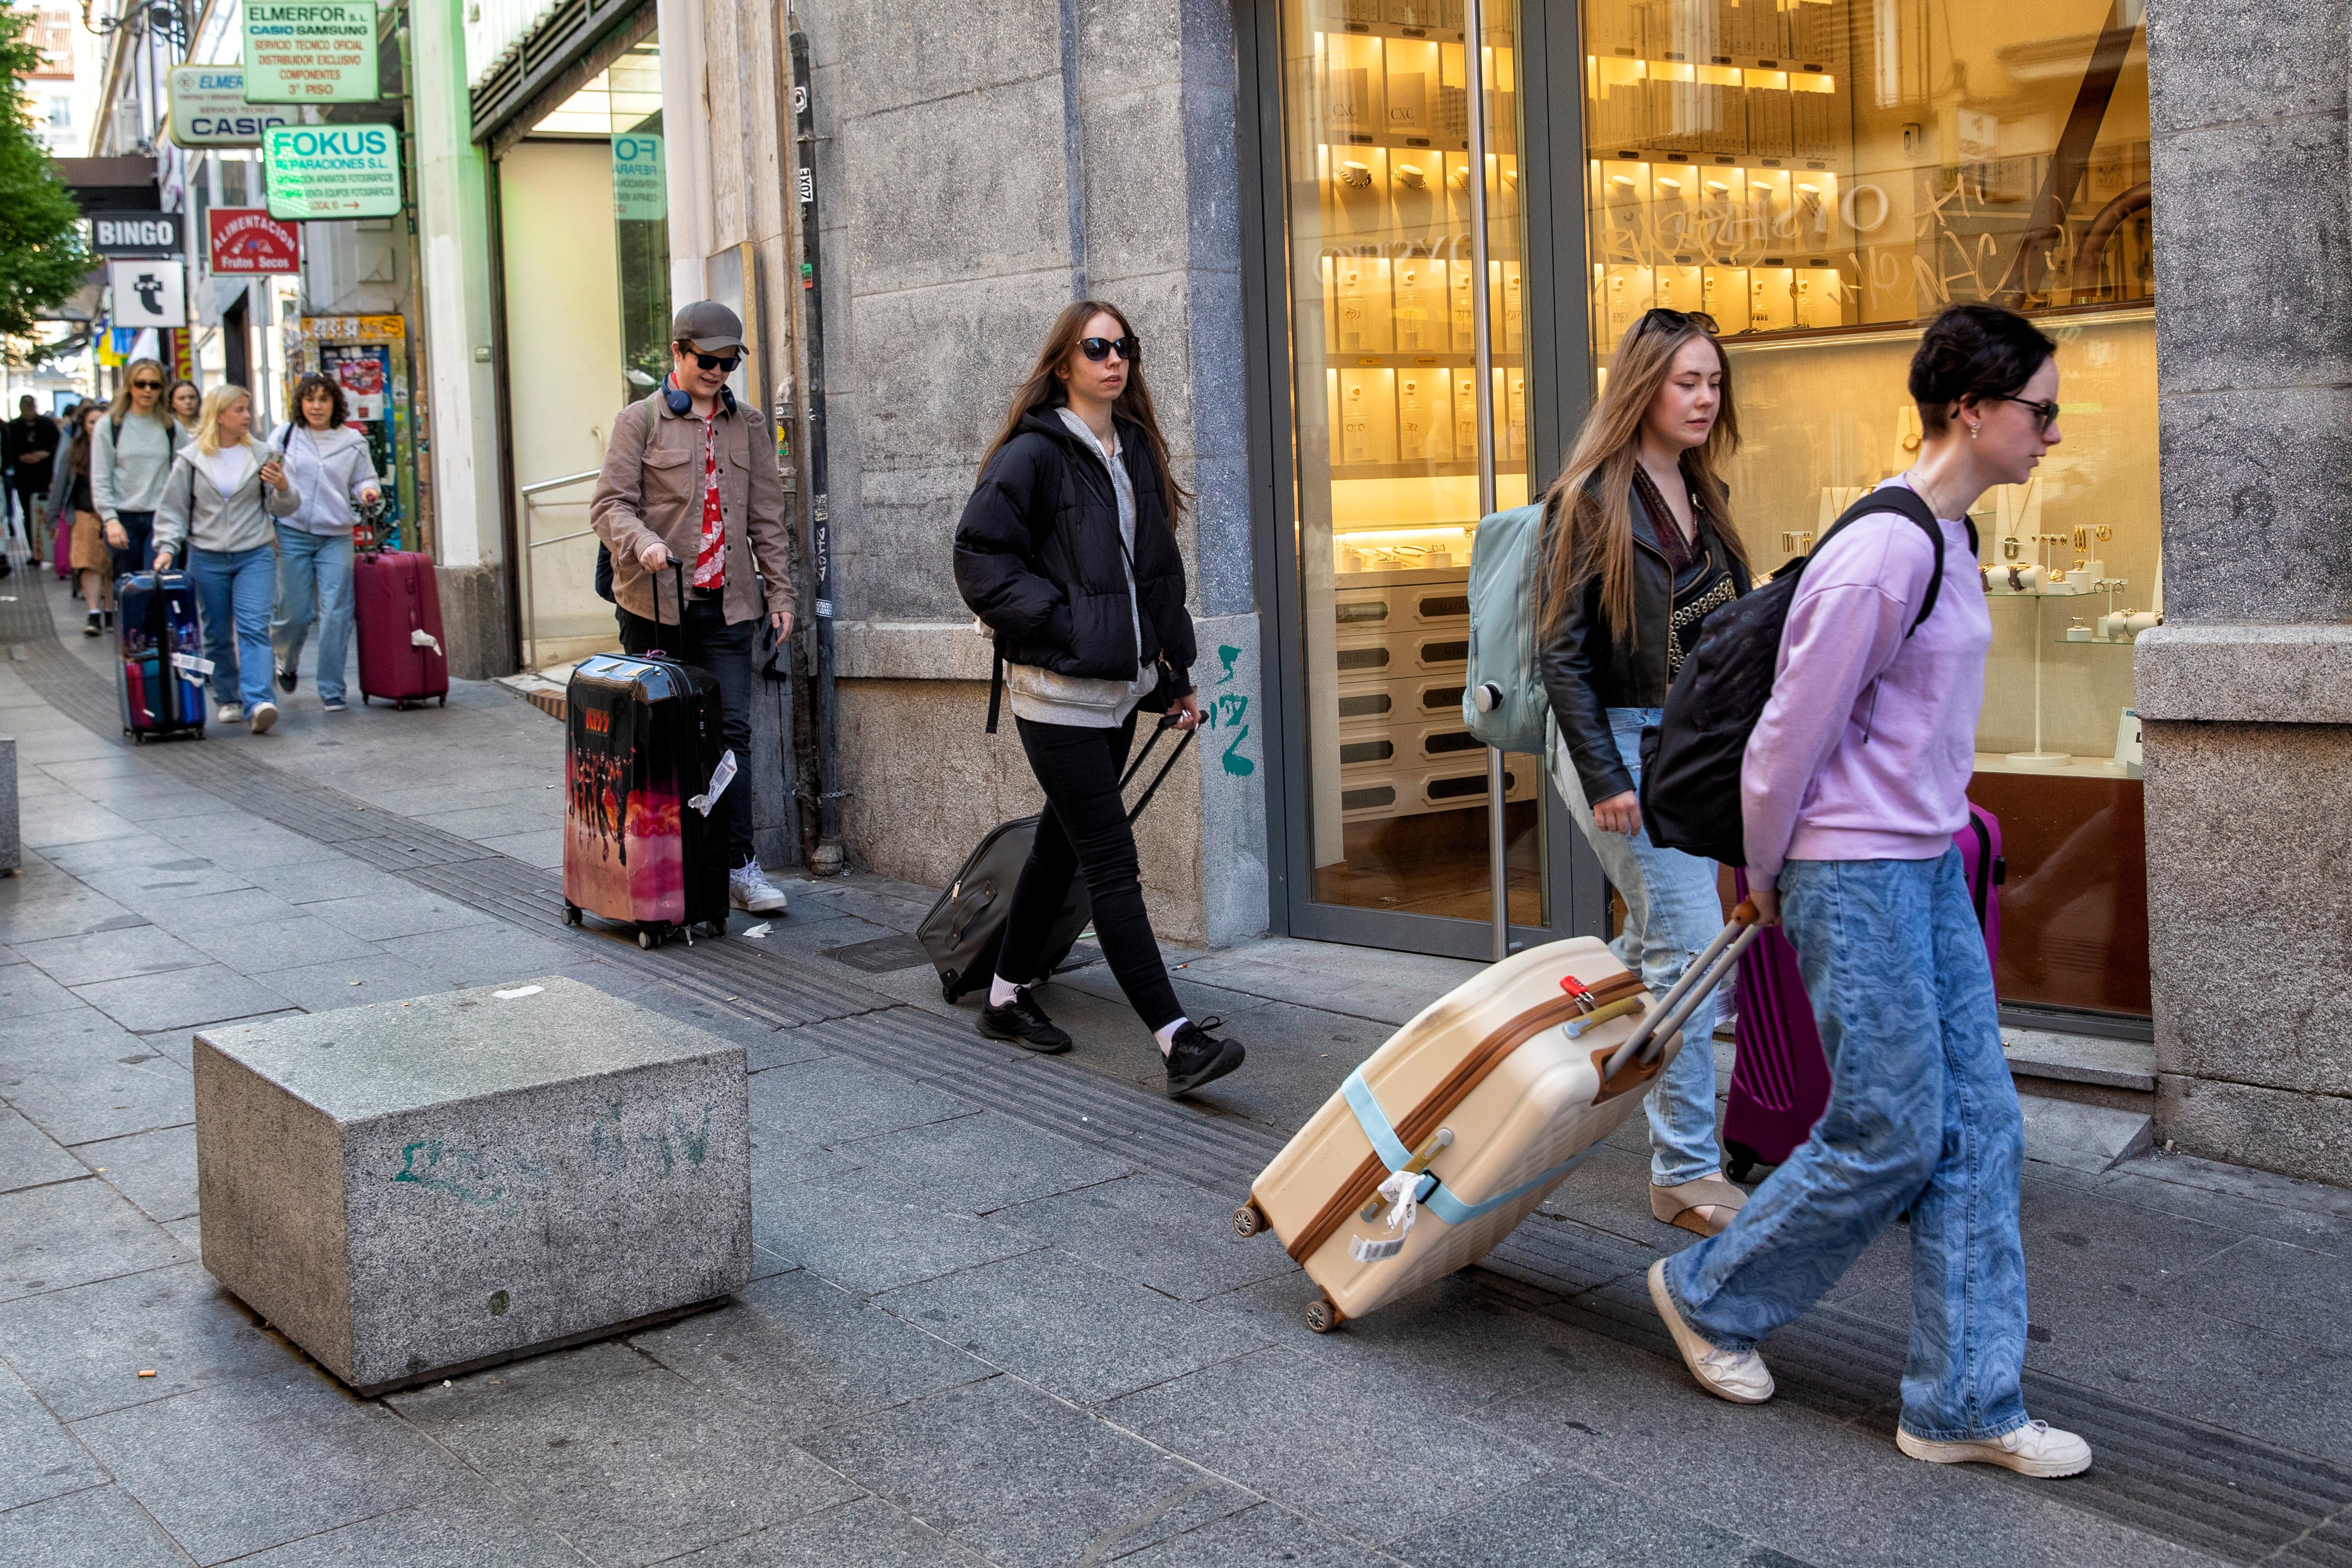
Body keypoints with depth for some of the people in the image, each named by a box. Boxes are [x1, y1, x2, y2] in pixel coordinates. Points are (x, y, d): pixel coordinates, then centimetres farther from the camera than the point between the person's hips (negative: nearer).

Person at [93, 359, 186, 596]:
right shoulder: (109, 425, 4)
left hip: (162, 517, 0)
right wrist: (110, 520, -10)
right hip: (124, 518, 0)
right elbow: (100, 480, 0)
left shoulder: (172, 427, 9)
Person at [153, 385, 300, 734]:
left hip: (254, 556, -1)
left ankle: (258, 702, -23)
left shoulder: (261, 455, 4)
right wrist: (166, 547, -3)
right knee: (217, 635, 8)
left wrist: (283, 488, -16)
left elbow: (284, 509, 5)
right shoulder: (191, 459, 3)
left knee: (254, 628, -13)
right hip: (207, 558, 1)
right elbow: (173, 509, 9)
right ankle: (228, 699, 21)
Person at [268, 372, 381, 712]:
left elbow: (364, 479, 15)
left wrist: (368, 490, -9)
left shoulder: (352, 441, 6)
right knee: (295, 613, 1)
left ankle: (331, 691, 1)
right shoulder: (285, 436, 5)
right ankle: (286, 661, 35)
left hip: (336, 537, 1)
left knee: (336, 613, -7)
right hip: (293, 534, 0)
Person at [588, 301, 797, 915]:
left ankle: (739, 865, 0)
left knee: (733, 731, -3)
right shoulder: (641, 420, 3)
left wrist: (780, 589, 9)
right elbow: (610, 504, -3)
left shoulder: (748, 425, 15)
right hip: (655, 602, -2)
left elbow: (767, 514, 16)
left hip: (727, 603, 2)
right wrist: (641, 542, -24)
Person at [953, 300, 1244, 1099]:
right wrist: (1056, 622, -17)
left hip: (1119, 686, 8)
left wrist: (1174, 674, 17)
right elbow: (980, 558, -12)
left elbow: (1158, 568, 20)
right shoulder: (1033, 455, -9)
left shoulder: (1136, 451, 14)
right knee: (1112, 863, -9)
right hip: (1058, 689, -8)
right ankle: (1176, 1038, -12)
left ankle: (1008, 997, 31)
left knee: (1061, 846, 17)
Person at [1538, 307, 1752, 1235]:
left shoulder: (1702, 497, 13)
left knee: (1658, 950, 15)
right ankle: (1686, 1172, 3)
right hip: (1623, 746, -8)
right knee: (1691, 953, -7)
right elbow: (1561, 653, -13)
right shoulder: (1592, 499, -10)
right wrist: (1603, 776, -17)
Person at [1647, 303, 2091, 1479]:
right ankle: (1708, 1293, 21)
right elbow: (1792, 731, -16)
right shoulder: (1885, 552, -20)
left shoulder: (1950, 541, 11)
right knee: (1891, 1138, -2)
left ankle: (1963, 1403, 15)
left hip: (1928, 869, 9)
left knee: (1977, 1129, 7)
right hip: (1854, 879, -9)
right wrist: (1765, 876, -4)